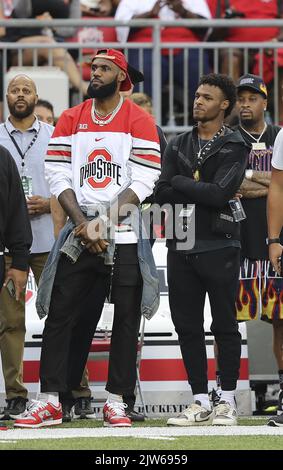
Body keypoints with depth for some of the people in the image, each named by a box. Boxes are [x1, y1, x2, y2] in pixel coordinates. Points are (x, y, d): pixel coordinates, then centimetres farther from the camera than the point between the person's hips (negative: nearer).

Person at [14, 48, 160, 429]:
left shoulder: (139, 121, 0)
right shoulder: (70, 120, 10)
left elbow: (142, 183, -7)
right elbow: (59, 177, 4)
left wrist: (103, 221, -15)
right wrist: (82, 223, -10)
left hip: (125, 237, -3)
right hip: (79, 236, 3)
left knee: (126, 318, -1)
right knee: (61, 314, -3)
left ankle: (116, 401, 5)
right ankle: (50, 401, -3)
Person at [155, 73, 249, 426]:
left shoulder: (234, 147, -2)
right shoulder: (178, 146, 14)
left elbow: (220, 194, -15)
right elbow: (162, 194, 2)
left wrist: (180, 182, -4)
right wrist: (203, 191, -10)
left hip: (218, 247, -5)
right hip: (181, 248, 5)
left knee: (225, 326, 1)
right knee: (187, 327, 5)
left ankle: (227, 402, 7)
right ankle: (200, 403, 12)